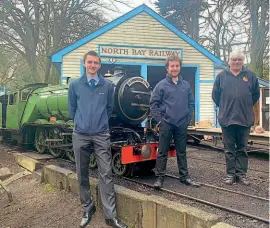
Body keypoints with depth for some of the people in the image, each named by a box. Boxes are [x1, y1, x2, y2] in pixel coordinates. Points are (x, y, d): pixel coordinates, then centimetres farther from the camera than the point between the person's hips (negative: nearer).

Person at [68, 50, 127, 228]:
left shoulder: (108, 85, 1)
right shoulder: (75, 85, 2)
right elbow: (72, 109, 11)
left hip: (102, 135, -1)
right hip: (80, 135, 1)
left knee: (106, 174, -4)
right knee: (82, 174, 9)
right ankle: (88, 208, 26)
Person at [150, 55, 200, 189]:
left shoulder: (186, 85, 7)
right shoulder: (161, 85, -3)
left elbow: (191, 104, 12)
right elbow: (153, 104, -3)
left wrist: (188, 119, 5)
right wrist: (159, 120, -7)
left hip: (182, 125, 3)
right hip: (166, 124, -3)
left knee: (181, 152, 12)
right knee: (163, 152, 2)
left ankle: (184, 176, 21)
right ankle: (160, 177, 10)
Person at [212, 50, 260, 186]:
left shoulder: (250, 76, 5)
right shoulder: (221, 76, 4)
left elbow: (255, 94, 12)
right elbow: (215, 95, 9)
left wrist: (246, 106, 10)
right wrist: (224, 107, 10)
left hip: (245, 118, 0)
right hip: (227, 118, 0)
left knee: (242, 149, 8)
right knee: (229, 149, 7)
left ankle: (241, 174, 16)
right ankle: (231, 174, 16)